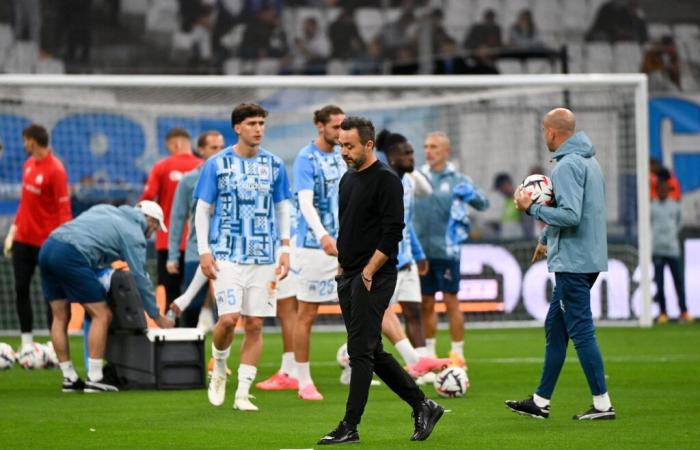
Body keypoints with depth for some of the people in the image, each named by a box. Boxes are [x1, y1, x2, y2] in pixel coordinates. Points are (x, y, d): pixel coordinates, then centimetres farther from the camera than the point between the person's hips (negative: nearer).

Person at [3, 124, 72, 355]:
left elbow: (64, 209, -16)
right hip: (23, 239, 7)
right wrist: (13, 231, 15)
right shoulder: (28, 164, 8)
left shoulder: (55, 170, -14)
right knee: (21, 290, 7)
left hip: (46, 242, -7)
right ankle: (26, 342, 15)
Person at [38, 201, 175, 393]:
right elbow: (140, 278, 5)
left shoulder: (105, 210, 26)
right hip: (71, 256, -8)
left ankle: (69, 378, 19)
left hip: (48, 247, 8)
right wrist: (157, 316, 13)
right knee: (102, 315, 1)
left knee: (61, 318, 14)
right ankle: (94, 379, -1)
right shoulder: (134, 235, 6)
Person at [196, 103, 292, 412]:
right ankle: (219, 371, 13)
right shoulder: (217, 164, -1)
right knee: (229, 318, -15)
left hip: (264, 257, 3)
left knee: (255, 325, 0)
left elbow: (283, 209, 15)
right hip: (227, 255, -3)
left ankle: (243, 394, 7)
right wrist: (204, 252, -5)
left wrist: (285, 250, 8)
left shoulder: (274, 165, 8)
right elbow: (202, 209, 3)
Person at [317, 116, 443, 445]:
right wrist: (341, 266, 15)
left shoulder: (385, 180, -11)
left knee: (361, 351, -8)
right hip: (348, 279, 9)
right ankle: (422, 406, 18)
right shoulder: (348, 179, 16)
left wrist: (368, 272, -17)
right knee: (372, 352, 10)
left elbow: (392, 233, -17)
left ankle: (350, 427, -6)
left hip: (373, 279, -9)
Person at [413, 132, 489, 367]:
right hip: (421, 250, 3)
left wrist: (471, 195, -27)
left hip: (446, 250, -3)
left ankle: (457, 353, 7)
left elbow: (482, 202, -7)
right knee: (426, 304, 9)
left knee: (451, 301, 0)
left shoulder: (458, 180, 0)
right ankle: (429, 353, 19)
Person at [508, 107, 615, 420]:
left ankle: (602, 404, -4)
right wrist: (546, 239, 32)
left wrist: (532, 209, -14)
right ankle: (540, 401, 20)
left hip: (573, 262, -10)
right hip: (590, 259, 10)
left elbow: (570, 216, -24)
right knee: (555, 328, 15)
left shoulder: (567, 166, -16)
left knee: (581, 331, -6)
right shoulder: (589, 161, 15)